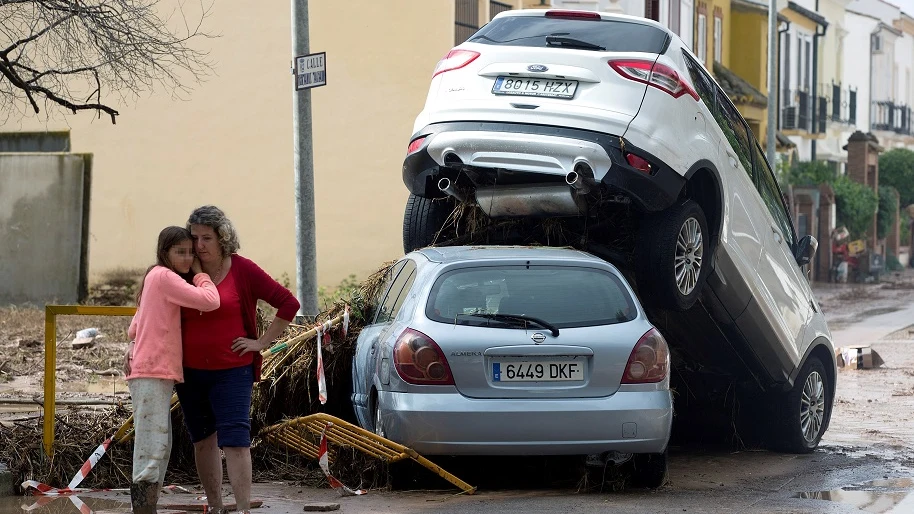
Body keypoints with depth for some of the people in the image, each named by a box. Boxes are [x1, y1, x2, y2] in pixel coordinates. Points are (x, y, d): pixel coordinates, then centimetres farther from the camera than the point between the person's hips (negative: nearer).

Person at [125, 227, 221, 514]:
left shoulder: (155, 277, 21)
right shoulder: (163, 276, -10)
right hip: (153, 374, -10)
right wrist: (200, 273, -3)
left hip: (155, 374, 10)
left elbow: (135, 328, 24)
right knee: (151, 450, -15)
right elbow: (210, 301, -17)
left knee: (161, 450, 11)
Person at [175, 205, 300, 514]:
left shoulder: (243, 271, -7)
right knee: (203, 440, 11)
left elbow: (288, 304, -5)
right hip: (190, 373, 4)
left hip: (232, 372, -4)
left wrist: (262, 342, -7)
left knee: (234, 440, -11)